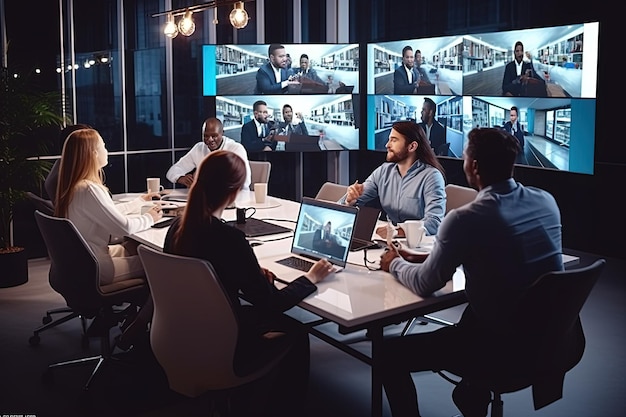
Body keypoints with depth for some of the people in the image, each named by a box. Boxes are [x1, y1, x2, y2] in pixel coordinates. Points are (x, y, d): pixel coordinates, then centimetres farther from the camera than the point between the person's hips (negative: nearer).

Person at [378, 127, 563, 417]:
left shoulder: (465, 219, -21)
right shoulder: (546, 201, 0)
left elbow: (425, 285, -11)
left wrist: (396, 264, 11)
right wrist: (426, 259, 15)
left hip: (504, 345, -7)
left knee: (390, 354, 6)